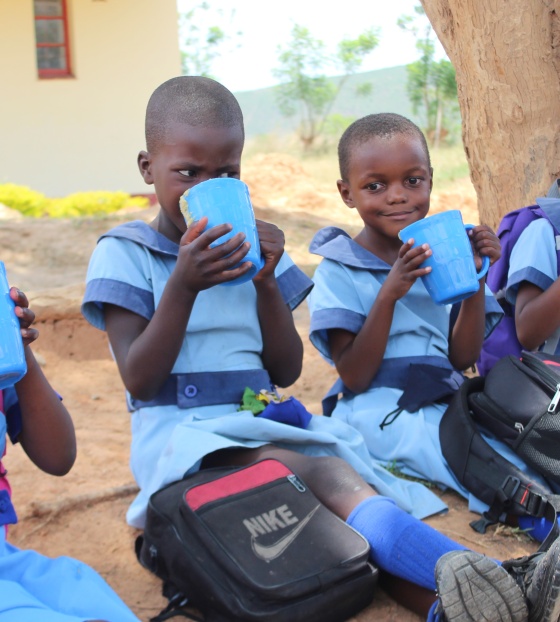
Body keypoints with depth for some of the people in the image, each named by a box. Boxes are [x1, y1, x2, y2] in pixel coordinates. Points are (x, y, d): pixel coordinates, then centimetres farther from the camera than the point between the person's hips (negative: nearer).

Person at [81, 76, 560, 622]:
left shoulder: (252, 246, 13)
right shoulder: (124, 254, 2)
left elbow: (286, 373, 9)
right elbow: (140, 381, -7)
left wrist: (267, 283, -6)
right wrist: (183, 287, -18)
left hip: (264, 423, 4)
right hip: (181, 431, -4)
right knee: (329, 477, -33)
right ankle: (469, 576, -49)